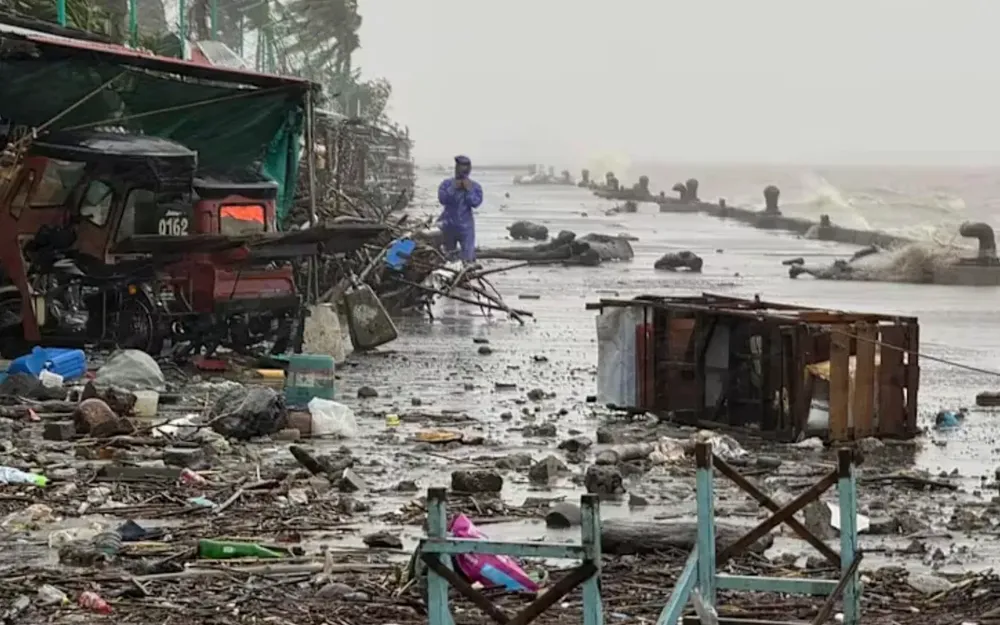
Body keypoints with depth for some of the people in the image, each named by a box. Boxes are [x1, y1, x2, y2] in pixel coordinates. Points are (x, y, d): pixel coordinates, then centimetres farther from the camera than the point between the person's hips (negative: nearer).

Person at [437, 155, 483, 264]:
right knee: (448, 256, 16)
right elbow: (442, 199, -14)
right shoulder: (447, 183, -1)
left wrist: (469, 189, -19)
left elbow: (476, 203, -15)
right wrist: (453, 188, -19)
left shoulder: (475, 186, -3)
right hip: (449, 225, 2)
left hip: (466, 226, -2)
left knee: (468, 258, -10)